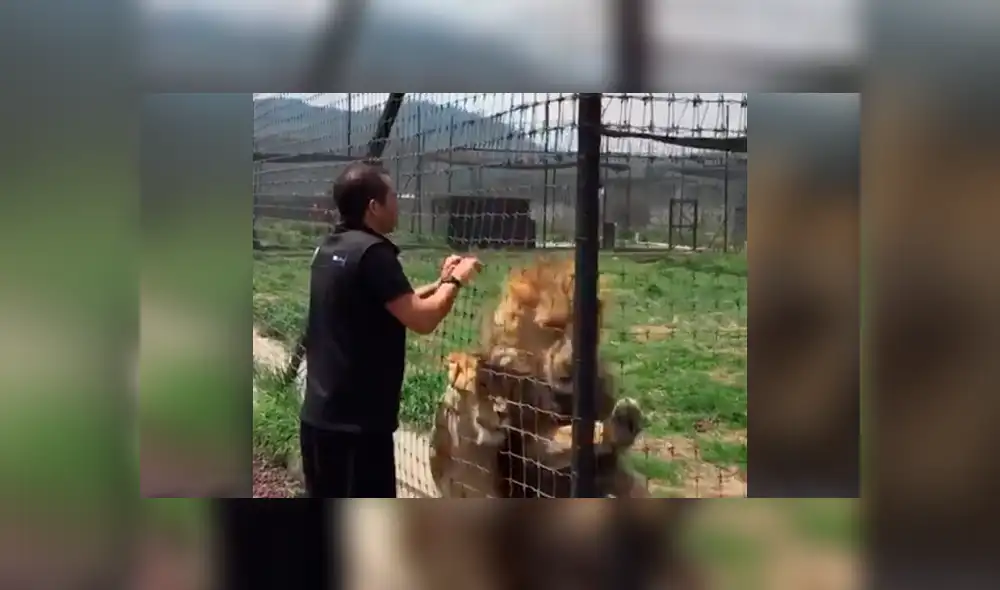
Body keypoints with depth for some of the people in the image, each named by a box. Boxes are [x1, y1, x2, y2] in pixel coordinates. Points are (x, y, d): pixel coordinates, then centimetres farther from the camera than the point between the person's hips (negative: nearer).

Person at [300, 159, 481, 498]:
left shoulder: (330, 250, 11)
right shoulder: (372, 252, -17)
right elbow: (421, 319, -21)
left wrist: (440, 284, 17)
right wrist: (455, 282, -5)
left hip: (318, 415, 9)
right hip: (356, 420, -9)